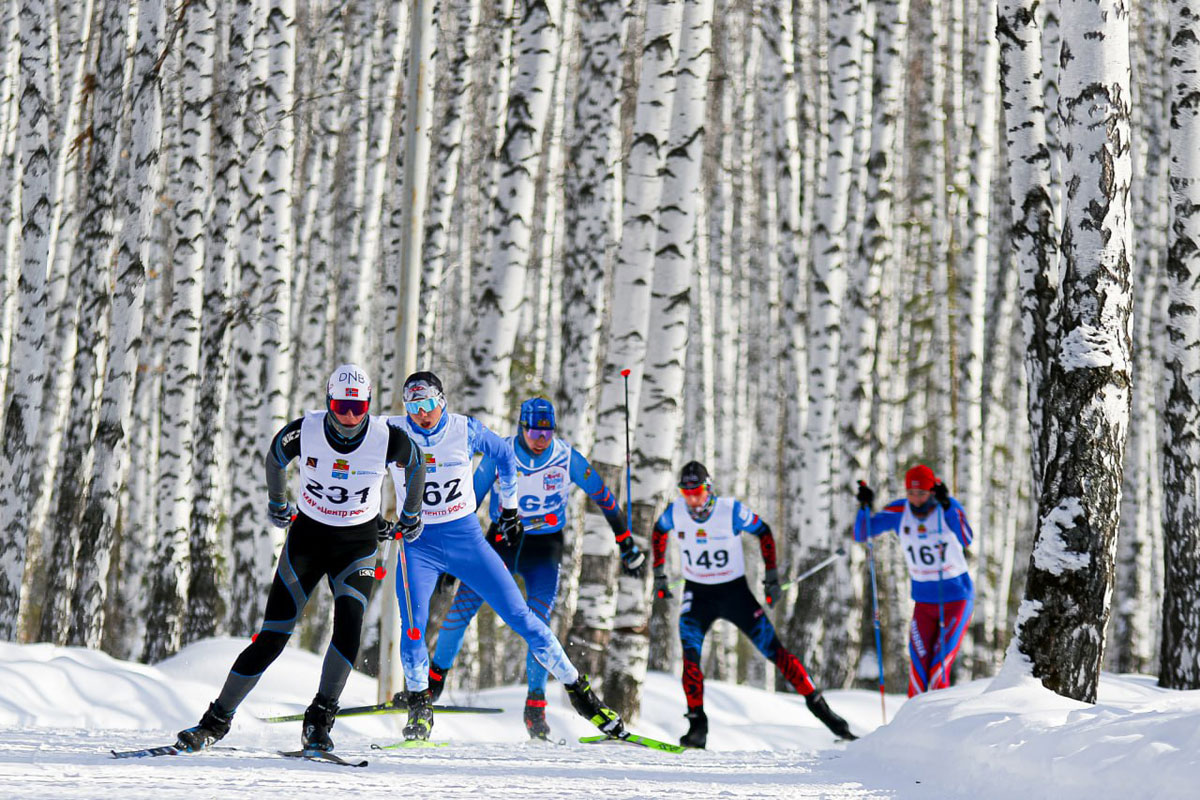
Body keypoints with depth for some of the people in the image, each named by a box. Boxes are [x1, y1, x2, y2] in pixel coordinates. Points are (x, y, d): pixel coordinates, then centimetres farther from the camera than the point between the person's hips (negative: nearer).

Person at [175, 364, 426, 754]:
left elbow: (415, 464, 6)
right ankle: (217, 720, 6)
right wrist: (277, 504, 21)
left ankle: (318, 722, -17)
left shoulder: (389, 439, -17)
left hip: (358, 545, 0)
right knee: (272, 638, -6)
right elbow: (275, 457, 6)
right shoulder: (304, 431, -17)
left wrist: (411, 516, 19)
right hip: (307, 536, 0)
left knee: (349, 623, -26)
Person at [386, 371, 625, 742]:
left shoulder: (466, 430, -8)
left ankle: (578, 690, 6)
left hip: (466, 538, 0)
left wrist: (509, 508, 19)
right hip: (419, 544, 0)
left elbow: (503, 454, 12)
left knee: (520, 616, -3)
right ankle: (419, 706, -2)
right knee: (413, 624, -22)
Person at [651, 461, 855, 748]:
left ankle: (816, 703, 6)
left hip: (735, 592, -1)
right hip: (697, 593, 1)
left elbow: (763, 533, -3)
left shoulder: (731, 510, -19)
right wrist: (659, 574, 11)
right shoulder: (676, 512, -11)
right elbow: (659, 532, 12)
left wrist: (771, 577, -4)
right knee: (690, 651, -21)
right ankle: (697, 723, -13)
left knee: (772, 648, -5)